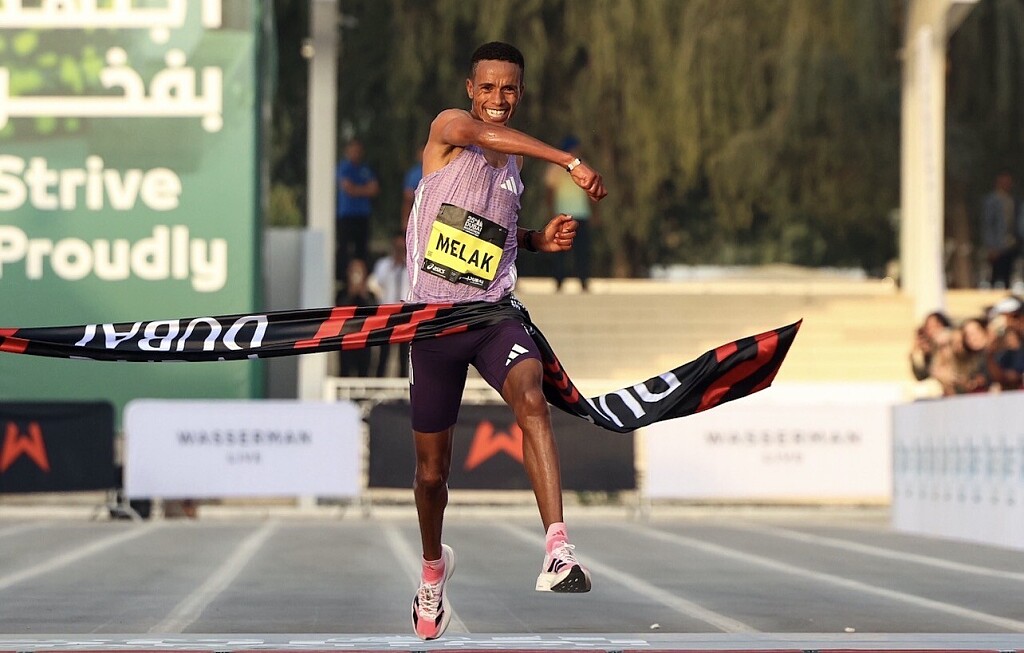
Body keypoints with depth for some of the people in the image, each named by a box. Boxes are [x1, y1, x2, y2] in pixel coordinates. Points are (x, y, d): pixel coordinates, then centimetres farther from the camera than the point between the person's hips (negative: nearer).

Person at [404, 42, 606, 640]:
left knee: (530, 395, -31)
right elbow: (483, 131, -29)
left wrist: (539, 239, 10)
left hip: (494, 313, 2)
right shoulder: (448, 129, -4)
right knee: (432, 469, 9)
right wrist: (571, 161, -39)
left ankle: (558, 553, -44)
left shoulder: (516, 164, 14)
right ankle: (433, 565, 41)